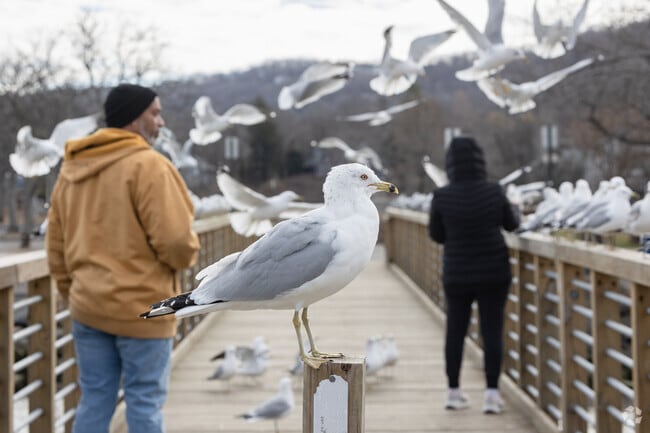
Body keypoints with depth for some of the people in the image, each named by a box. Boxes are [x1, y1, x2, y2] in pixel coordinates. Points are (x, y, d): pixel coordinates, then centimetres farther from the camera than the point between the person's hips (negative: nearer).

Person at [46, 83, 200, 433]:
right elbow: (175, 240, -19)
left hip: (88, 308, 7)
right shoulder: (147, 165, -13)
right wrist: (188, 255, 2)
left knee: (94, 402, 12)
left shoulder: (71, 168, 10)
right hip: (141, 307, -7)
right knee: (144, 403, 2)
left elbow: (56, 245, 14)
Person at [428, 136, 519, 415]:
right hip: (494, 271, -1)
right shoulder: (493, 192, -10)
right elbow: (511, 224, 6)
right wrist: (514, 217, 28)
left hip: (457, 274, 1)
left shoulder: (442, 197, -11)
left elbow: (436, 235, 0)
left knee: (455, 330, 13)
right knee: (492, 330, 4)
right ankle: (491, 393, 2)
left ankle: (453, 392, 21)